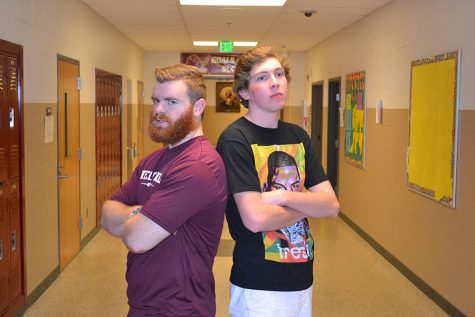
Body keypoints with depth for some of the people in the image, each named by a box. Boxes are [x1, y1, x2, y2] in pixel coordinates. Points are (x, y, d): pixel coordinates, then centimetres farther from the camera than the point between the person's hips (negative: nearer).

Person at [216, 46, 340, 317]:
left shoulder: (298, 136, 6)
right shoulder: (235, 139, -15)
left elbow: (331, 205, 0)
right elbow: (255, 219, -24)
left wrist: (283, 196, -18)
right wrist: (307, 206, -7)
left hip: (303, 278, 6)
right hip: (259, 287, -6)